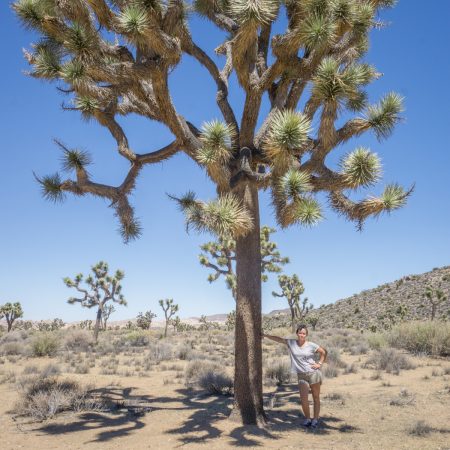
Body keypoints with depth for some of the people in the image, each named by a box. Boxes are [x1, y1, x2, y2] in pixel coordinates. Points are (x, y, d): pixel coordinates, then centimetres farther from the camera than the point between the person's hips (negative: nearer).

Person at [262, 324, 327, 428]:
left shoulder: (311, 345, -4)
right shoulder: (291, 343, 0)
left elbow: (324, 352, 7)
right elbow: (278, 339, 3)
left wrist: (320, 363, -1)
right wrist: (265, 335, 2)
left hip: (314, 374, -1)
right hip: (301, 375, 1)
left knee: (316, 397, 5)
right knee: (303, 398, -9)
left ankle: (315, 419, 16)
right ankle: (307, 418, 11)